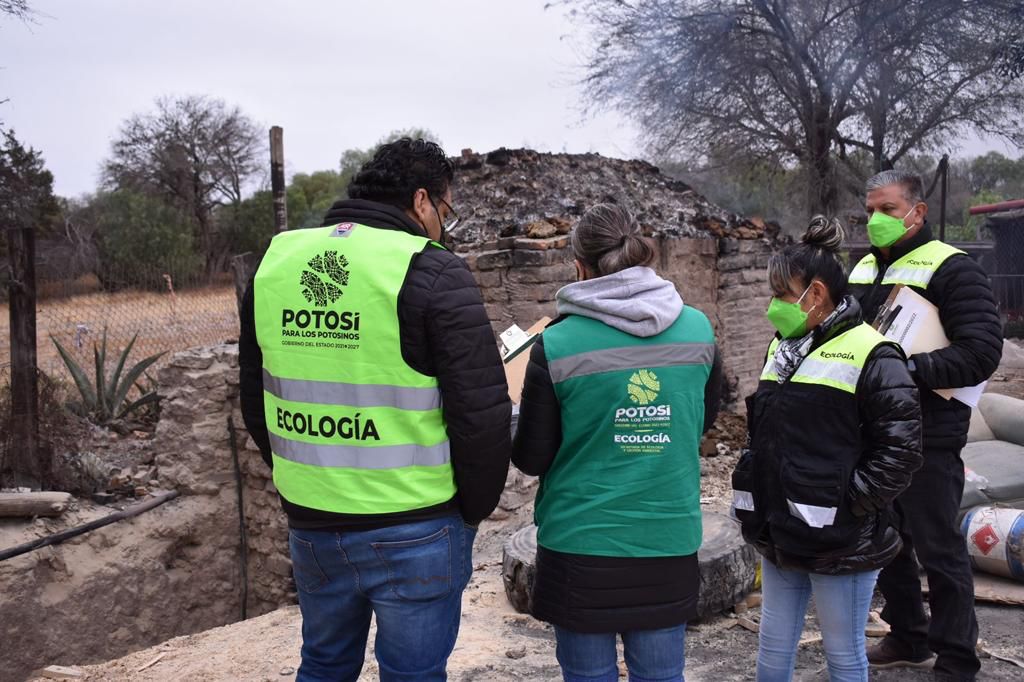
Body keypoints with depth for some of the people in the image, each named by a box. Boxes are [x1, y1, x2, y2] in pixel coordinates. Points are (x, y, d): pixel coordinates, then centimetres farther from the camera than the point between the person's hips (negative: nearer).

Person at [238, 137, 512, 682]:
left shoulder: (275, 261, 3)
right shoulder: (434, 274, -14)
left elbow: (254, 400, 11)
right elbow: (482, 413, -17)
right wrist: (474, 510, 0)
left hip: (309, 525, 6)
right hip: (414, 533, -5)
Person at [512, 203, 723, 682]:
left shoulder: (556, 346, -14)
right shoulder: (698, 330, -1)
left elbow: (531, 458, -6)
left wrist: (521, 424, 14)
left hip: (581, 542, -3)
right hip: (670, 540, 4)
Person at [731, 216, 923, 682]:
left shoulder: (870, 355, -13)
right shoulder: (782, 347, 11)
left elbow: (901, 449, -17)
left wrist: (850, 502, -17)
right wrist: (760, 510, 11)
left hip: (841, 543, -7)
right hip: (780, 538, 7)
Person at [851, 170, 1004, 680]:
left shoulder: (951, 269, -10)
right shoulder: (864, 269, 12)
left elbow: (982, 351, -18)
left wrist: (909, 370, -25)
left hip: (927, 440, -7)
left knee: (939, 551, 2)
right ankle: (908, 639, 34)